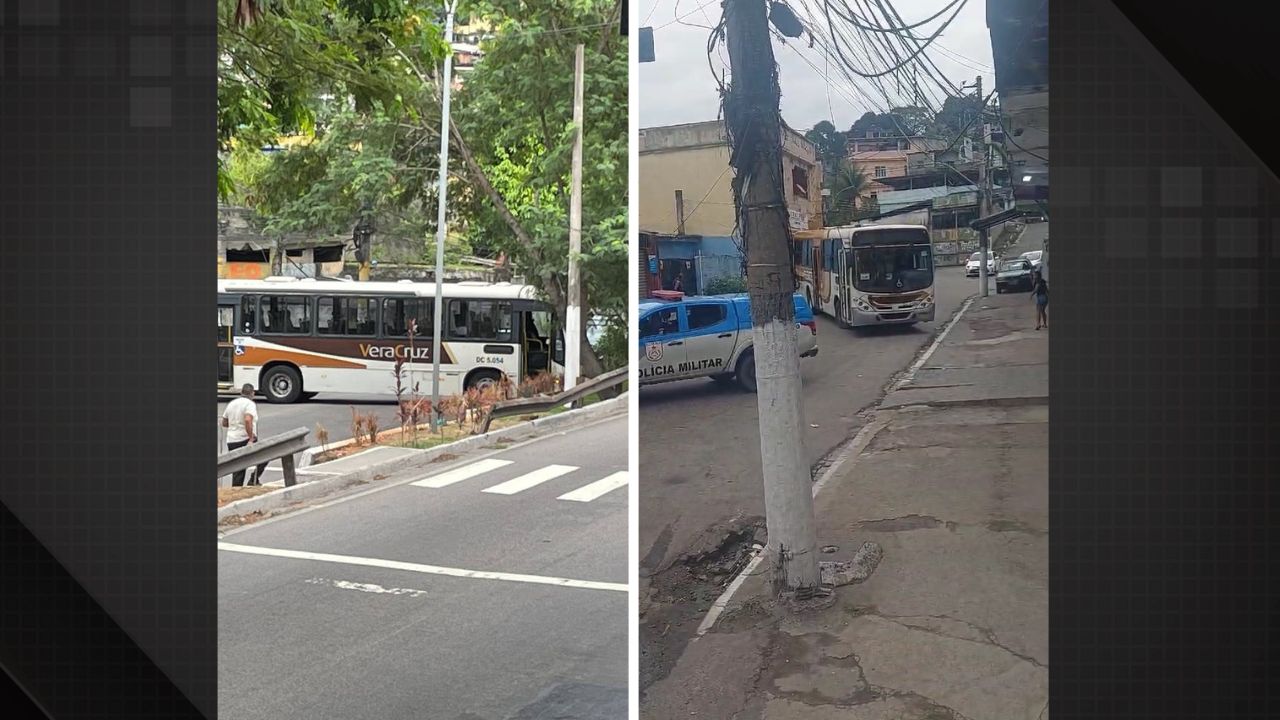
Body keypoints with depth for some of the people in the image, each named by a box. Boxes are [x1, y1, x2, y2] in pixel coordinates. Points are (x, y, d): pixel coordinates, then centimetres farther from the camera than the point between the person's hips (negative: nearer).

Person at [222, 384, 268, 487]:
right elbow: (248, 420, -27)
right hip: (245, 440, -6)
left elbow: (224, 423, 20)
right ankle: (253, 480, 6)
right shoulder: (250, 404, -9)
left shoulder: (231, 404, 13)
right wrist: (251, 437, -23)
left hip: (231, 441, 7)